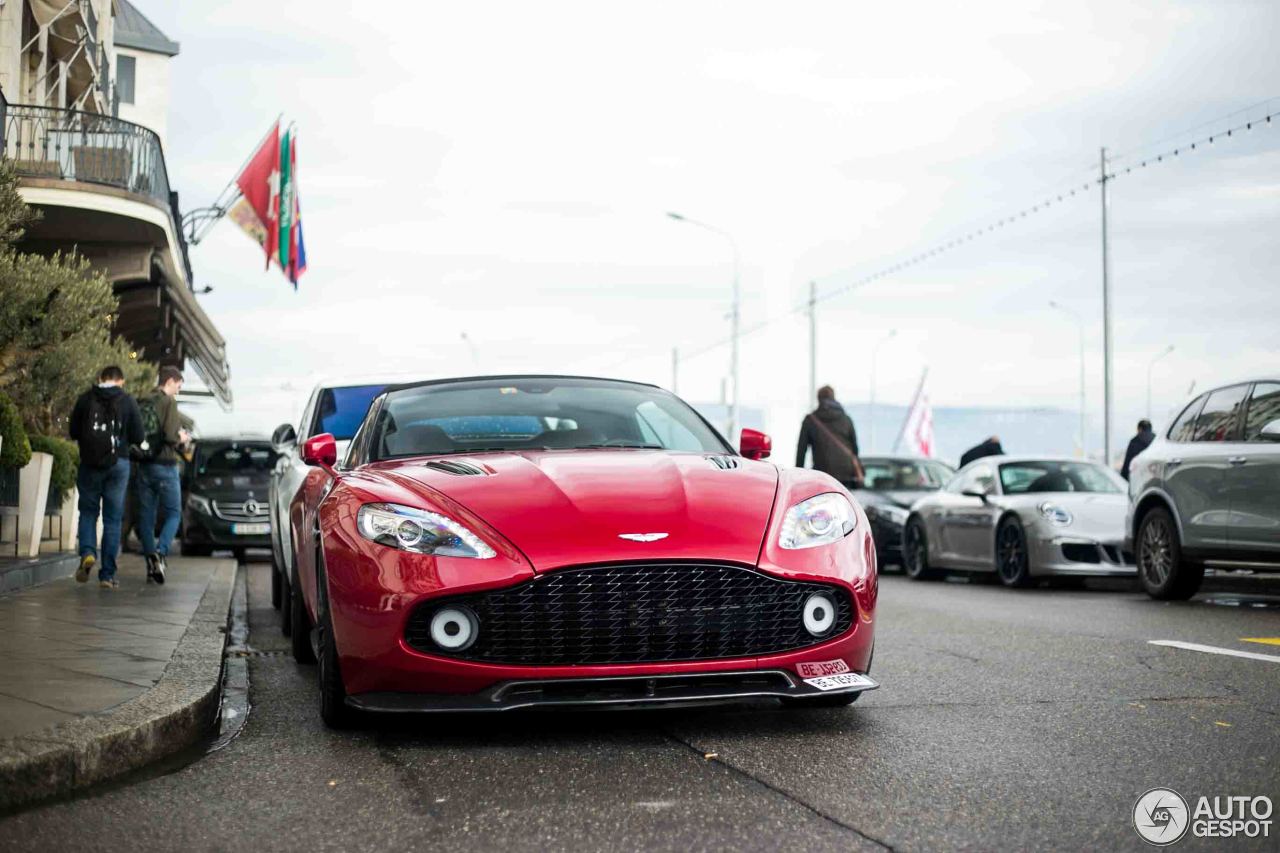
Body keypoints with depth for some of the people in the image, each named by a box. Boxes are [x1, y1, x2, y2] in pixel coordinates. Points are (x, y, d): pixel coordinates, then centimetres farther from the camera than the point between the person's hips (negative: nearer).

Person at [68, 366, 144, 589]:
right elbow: (138, 436, -2)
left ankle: (88, 552, -12)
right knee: (112, 519, 5)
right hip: (118, 464, 0)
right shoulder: (127, 401, -2)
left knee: (88, 512, 15)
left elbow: (73, 432, 3)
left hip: (89, 463, 0)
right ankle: (107, 574, 4)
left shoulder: (85, 399, -1)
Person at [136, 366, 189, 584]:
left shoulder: (143, 403, 9)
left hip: (144, 466, 6)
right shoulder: (169, 403, -10)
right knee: (173, 513, 4)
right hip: (164, 465, -6)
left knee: (146, 515, 8)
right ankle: (160, 553, -15)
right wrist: (182, 439, 2)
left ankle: (151, 562, 9)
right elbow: (170, 436, -20)